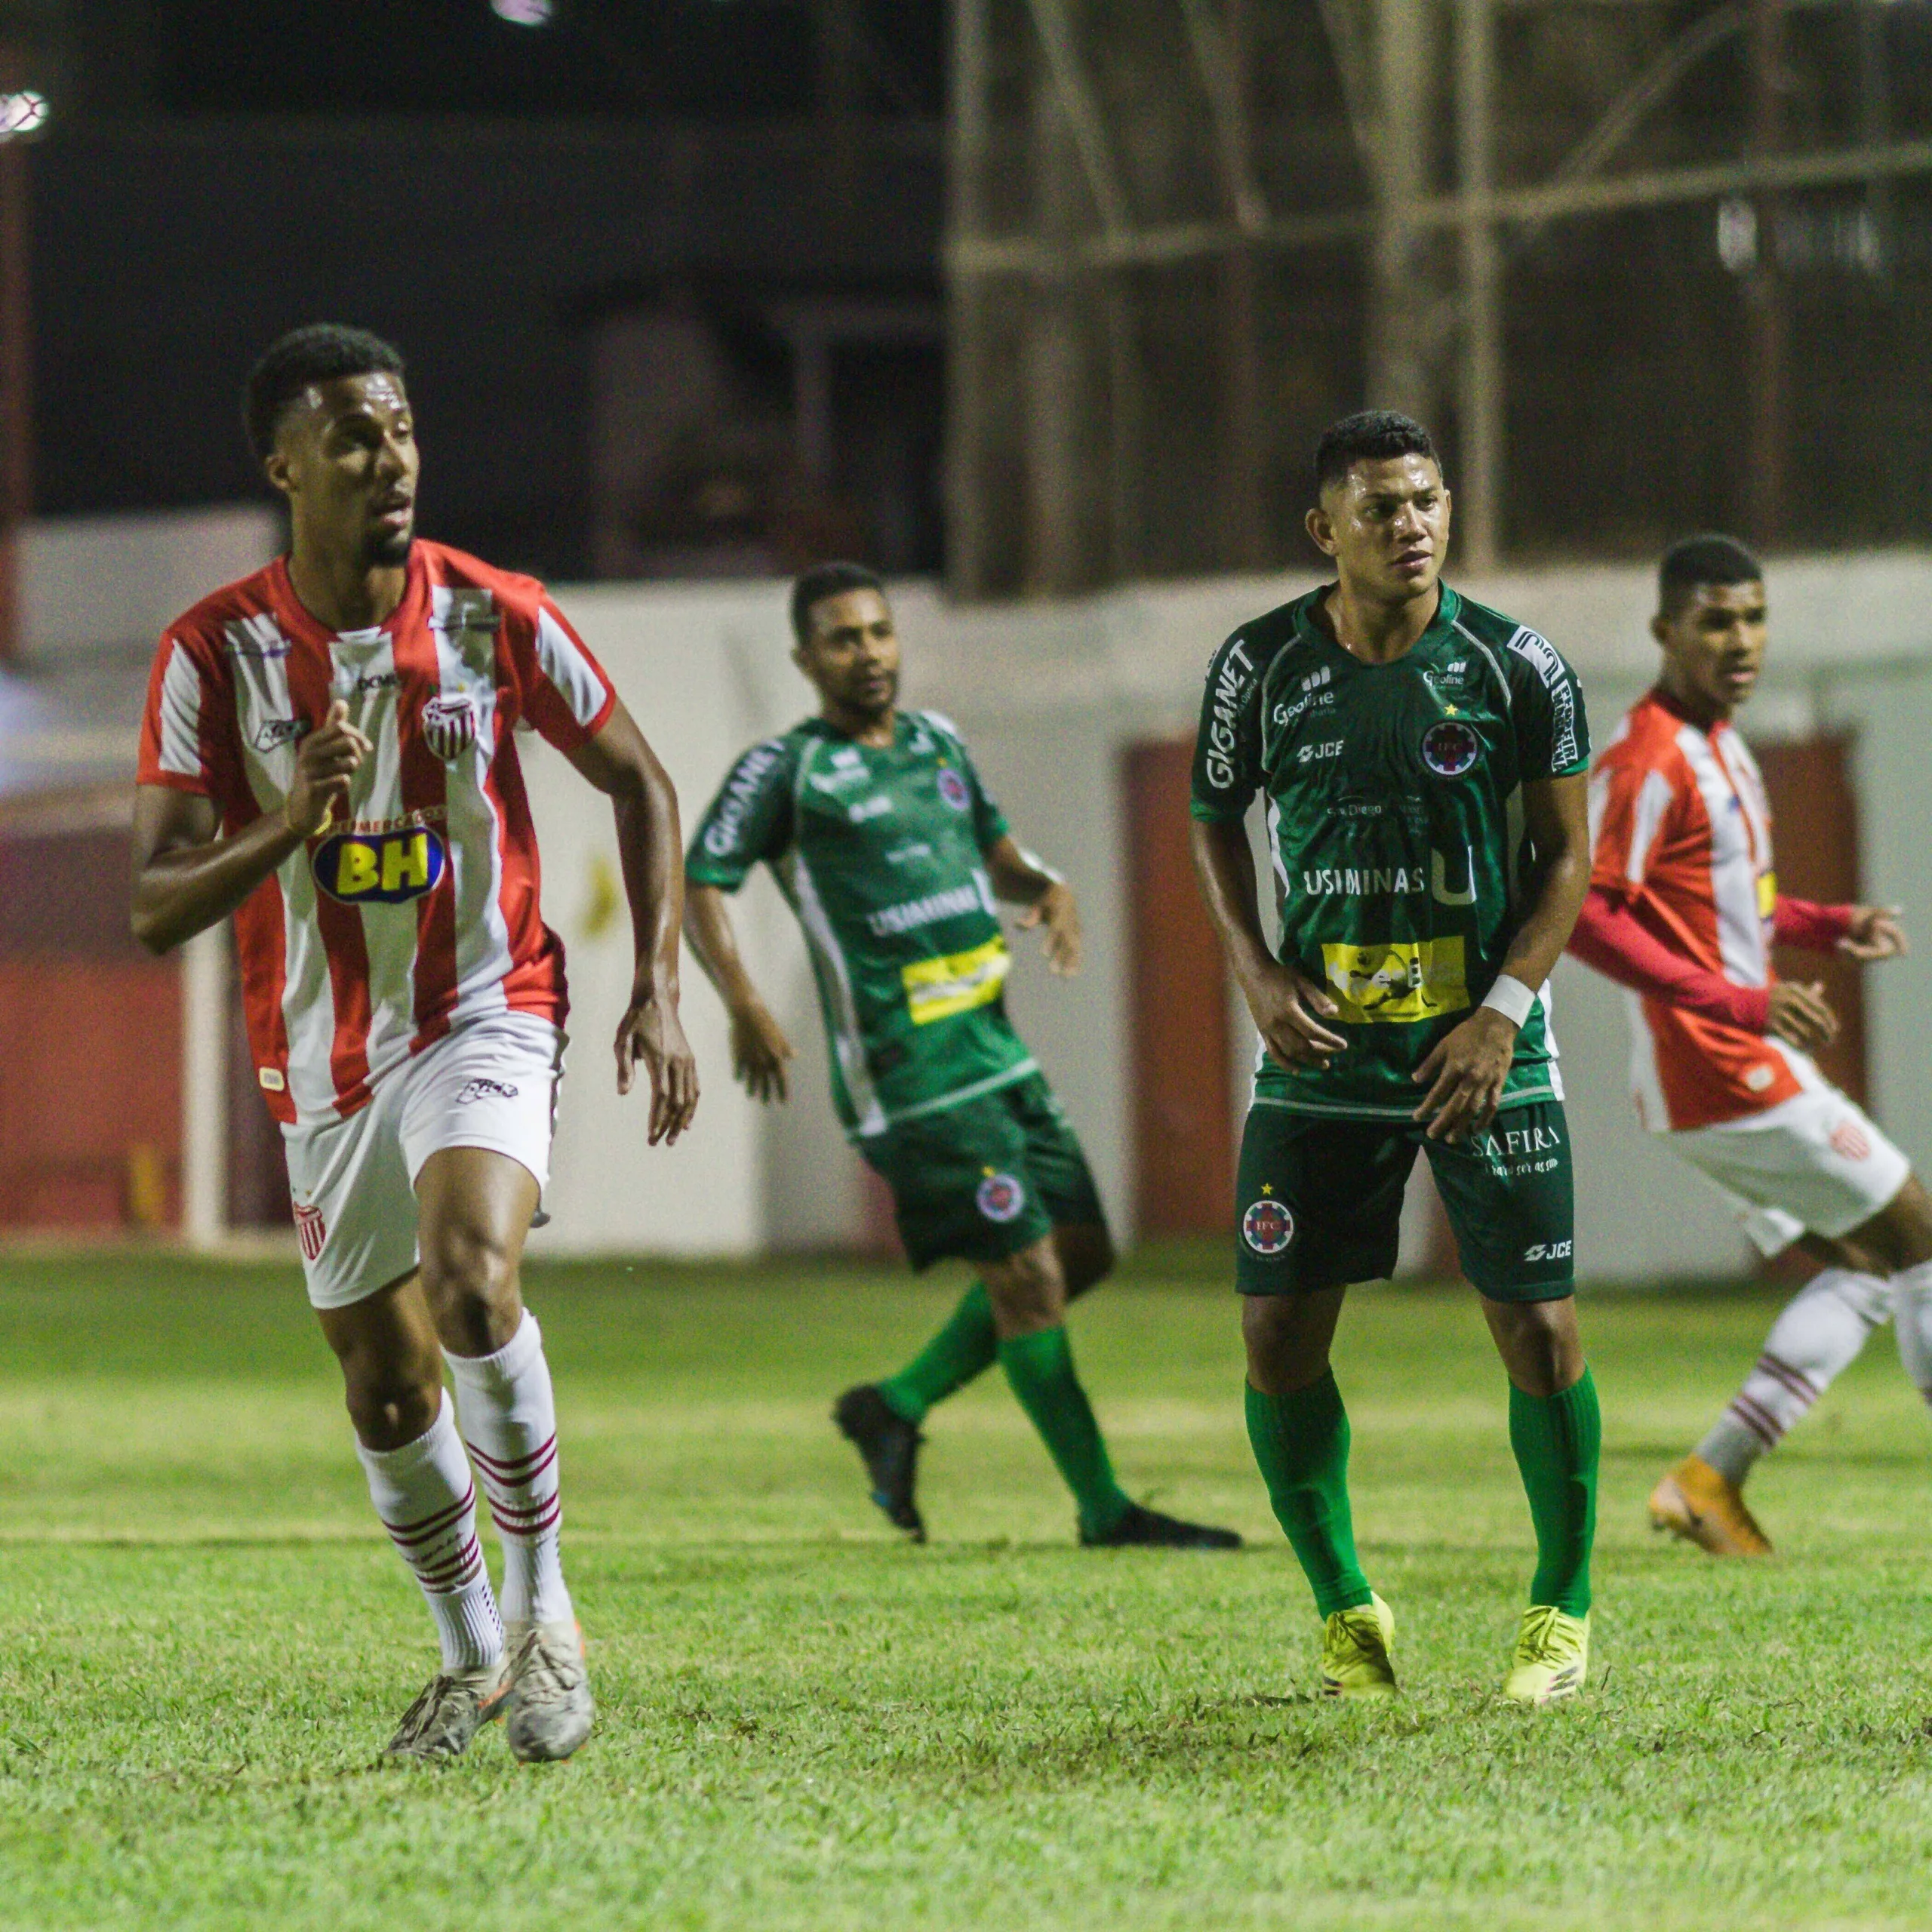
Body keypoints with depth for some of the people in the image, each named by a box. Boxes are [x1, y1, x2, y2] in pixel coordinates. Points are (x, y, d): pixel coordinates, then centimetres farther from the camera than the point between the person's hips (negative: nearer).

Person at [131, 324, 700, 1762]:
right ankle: (473, 1657, 32)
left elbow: (638, 783, 6)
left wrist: (658, 989, -3)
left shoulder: (493, 617, -7)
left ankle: (544, 1608, -13)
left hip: (486, 1011, -2)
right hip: (323, 1052, 2)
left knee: (472, 1279, -29)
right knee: (387, 1386, 9)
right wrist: (287, 826, -30)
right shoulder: (217, 652, -9)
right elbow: (156, 908, -11)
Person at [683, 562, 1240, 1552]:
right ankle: (1103, 1508, 0)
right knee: (1026, 1271, -9)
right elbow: (699, 883, -8)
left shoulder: (936, 742, 16)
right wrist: (742, 1005, -23)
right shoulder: (787, 769, -5)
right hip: (908, 1065, -8)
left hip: (995, 1045, 8)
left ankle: (896, 1406, 20)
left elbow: (992, 849, 28)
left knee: (1082, 1249, 9)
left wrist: (1047, 888, 5)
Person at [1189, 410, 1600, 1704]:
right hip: (1322, 1050, 2)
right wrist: (1259, 974, -1)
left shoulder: (1516, 667, -6)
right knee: (1280, 1333, -3)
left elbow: (1566, 854, 1)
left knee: (1538, 1330, -5)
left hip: (1483, 1054, -2)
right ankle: (1346, 1611, 16)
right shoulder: (1263, 666, -2)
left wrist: (1501, 1013, -10)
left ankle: (1563, 1609, 14)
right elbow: (1218, 818, 13)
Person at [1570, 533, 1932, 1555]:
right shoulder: (1648, 759, -16)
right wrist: (1738, 1002, -26)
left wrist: (1831, 926, 12)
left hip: (1748, 1065, 10)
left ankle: (1710, 1478, 6)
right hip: (1723, 1075, -10)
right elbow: (1580, 912, -24)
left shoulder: (1717, 745, 15)